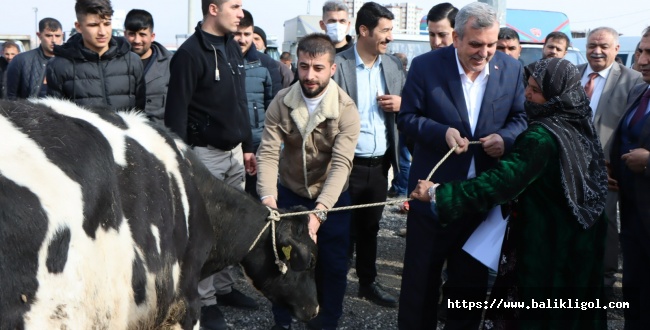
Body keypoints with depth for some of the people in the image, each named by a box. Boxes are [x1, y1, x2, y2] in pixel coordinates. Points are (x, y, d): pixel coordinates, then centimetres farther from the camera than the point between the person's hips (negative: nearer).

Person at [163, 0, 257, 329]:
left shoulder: (234, 49, 11)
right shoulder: (189, 53, -14)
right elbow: (176, 112, -15)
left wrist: (247, 147, 16)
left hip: (234, 152, 7)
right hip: (205, 154, -7)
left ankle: (225, 286, 26)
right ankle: (205, 301, 12)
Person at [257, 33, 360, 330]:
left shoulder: (346, 110, -21)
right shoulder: (281, 103, -14)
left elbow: (341, 164, -30)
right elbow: (268, 153, -20)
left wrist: (319, 211, -43)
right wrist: (268, 198, -38)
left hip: (332, 199, -1)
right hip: (289, 194, 2)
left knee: (333, 265, 6)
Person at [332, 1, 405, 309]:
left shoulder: (394, 65, 5)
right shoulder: (338, 64, -11)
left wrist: (401, 103, -10)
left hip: (380, 164, 5)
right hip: (348, 164, -5)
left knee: (370, 226, 17)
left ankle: (368, 282, 32)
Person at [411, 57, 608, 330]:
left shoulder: (543, 136, -24)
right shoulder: (579, 126, 3)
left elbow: (501, 182, -31)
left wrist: (438, 194, -29)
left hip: (544, 245, -9)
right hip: (578, 241, 9)